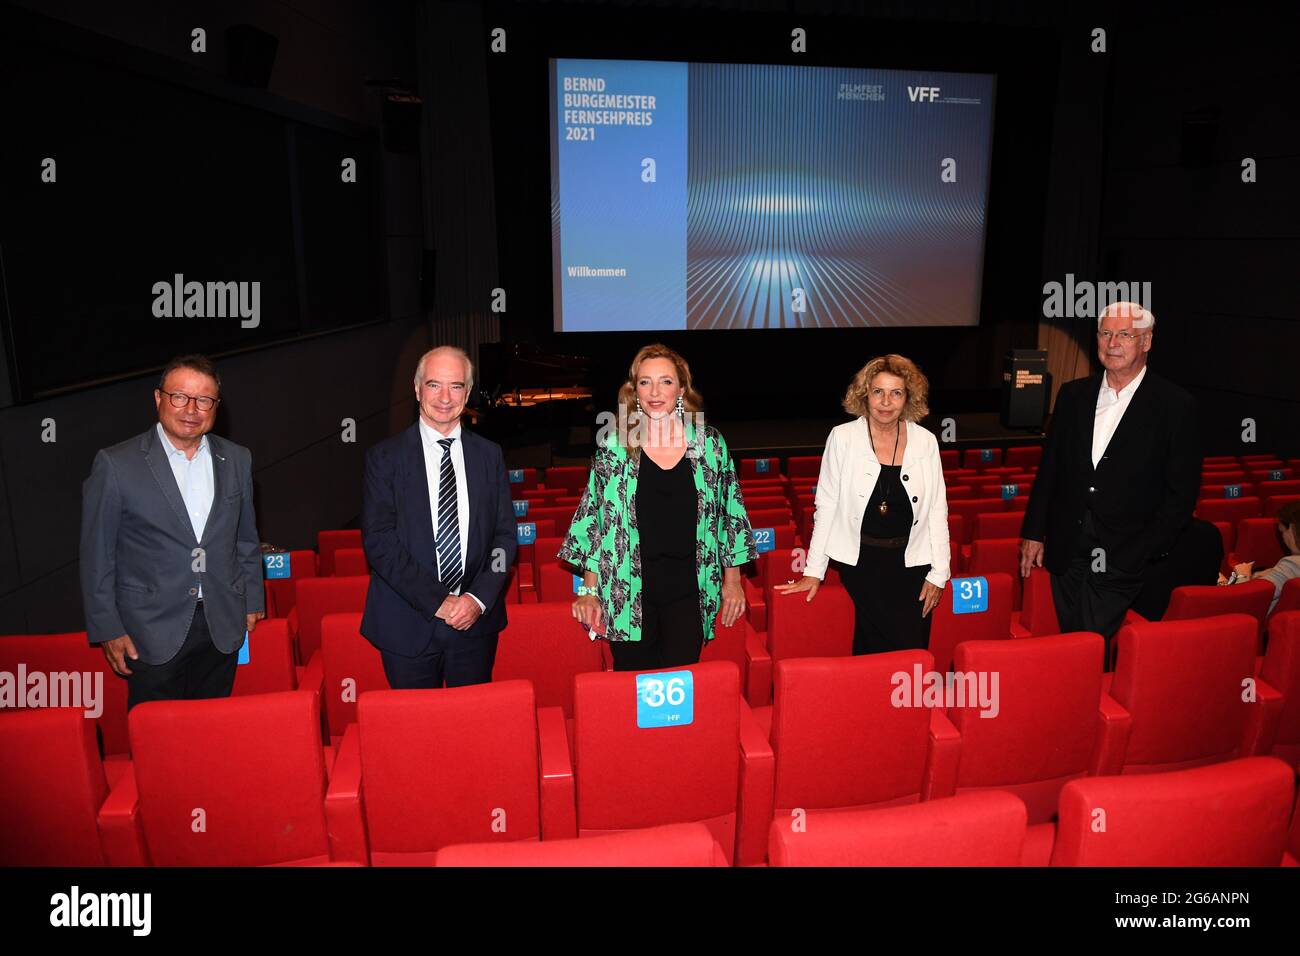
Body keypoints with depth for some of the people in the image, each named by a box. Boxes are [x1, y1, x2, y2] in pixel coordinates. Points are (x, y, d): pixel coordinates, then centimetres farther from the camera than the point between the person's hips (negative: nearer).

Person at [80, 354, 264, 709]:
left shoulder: (236, 459, 5)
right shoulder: (116, 464, -6)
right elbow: (97, 555, -3)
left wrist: (252, 601, 13)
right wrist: (107, 628, -4)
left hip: (222, 626, 3)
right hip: (153, 633, -3)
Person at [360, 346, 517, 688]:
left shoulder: (489, 455, 6)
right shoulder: (385, 457, -3)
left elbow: (505, 535, 5)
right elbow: (378, 542, -9)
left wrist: (478, 598, -10)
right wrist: (437, 602, -15)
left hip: (476, 623, 2)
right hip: (408, 626, -2)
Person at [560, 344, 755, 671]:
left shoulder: (710, 443, 2)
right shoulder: (613, 447, -1)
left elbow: (731, 511, 8)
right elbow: (592, 517, 3)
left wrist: (732, 581, 8)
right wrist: (589, 590, 1)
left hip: (689, 593, 1)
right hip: (628, 593, 0)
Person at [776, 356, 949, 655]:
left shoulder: (926, 442, 2)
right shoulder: (843, 438, -4)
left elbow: (937, 510, 7)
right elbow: (826, 506, -1)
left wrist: (939, 572, 2)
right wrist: (814, 571, -2)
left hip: (912, 563, 2)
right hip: (861, 562, -2)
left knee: (915, 650, 2)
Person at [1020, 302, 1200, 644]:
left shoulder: (1175, 405, -4)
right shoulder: (1072, 394, 8)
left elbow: (1182, 492, -3)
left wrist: (1146, 553, -9)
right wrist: (1033, 532, 8)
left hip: (1124, 561, -4)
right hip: (1066, 555, 4)